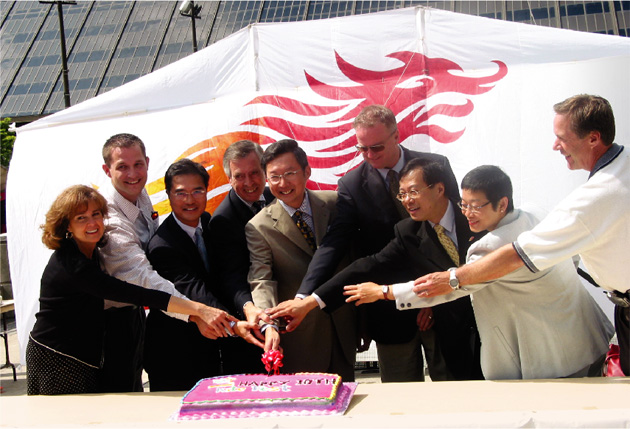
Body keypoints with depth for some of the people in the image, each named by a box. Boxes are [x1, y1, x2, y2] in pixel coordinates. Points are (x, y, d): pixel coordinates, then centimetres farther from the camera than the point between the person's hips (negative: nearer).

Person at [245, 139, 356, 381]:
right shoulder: (259, 227, -9)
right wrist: (270, 325, -34)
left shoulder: (335, 203, -1)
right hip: (299, 339, -3)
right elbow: (261, 281, -18)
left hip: (343, 327, 3)